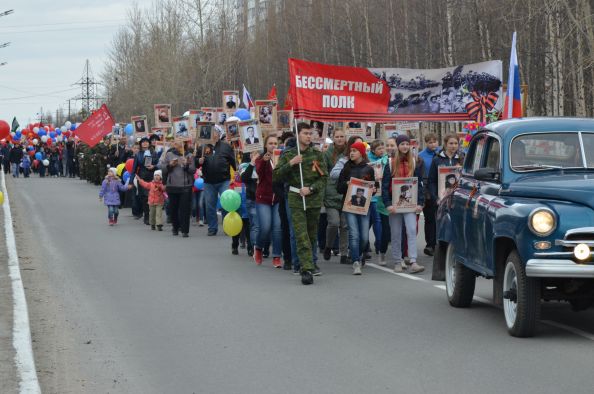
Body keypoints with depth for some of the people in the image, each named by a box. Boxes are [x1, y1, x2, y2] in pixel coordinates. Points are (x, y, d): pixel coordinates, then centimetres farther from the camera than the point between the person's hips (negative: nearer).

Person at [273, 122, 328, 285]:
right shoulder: (288, 155, 6)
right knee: (301, 236, -12)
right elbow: (275, 176, 2)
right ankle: (307, 269, -19)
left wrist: (310, 189, -12)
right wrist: (290, 164, -10)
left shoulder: (317, 155, 7)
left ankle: (308, 264, 23)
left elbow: (324, 177, 4)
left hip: (314, 198, 2)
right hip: (296, 200, -2)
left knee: (312, 235, 9)